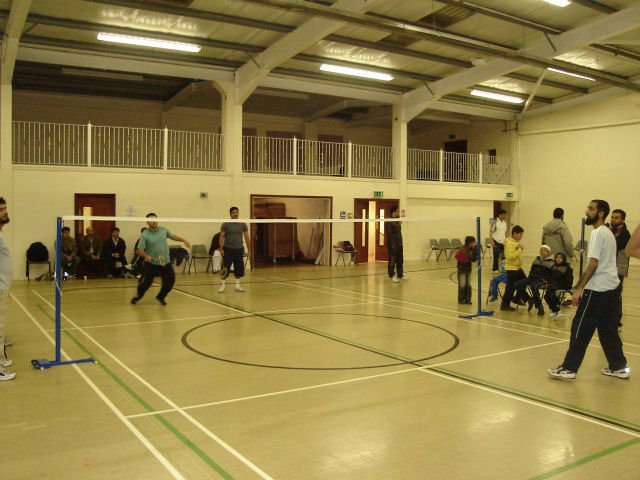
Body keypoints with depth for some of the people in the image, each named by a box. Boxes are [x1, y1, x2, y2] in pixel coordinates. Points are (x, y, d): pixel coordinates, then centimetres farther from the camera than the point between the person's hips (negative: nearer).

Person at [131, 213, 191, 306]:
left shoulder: (163, 230, 3)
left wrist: (184, 240, 14)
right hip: (151, 264, -4)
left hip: (166, 263, 4)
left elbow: (173, 236, 21)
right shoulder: (145, 235, -11)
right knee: (145, 283, -2)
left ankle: (161, 297, 28)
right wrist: (146, 256, -33)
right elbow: (139, 250, -16)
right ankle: (139, 296, 30)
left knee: (170, 280, 2)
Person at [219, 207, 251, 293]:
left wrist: (249, 250, 2)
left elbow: (247, 237, 6)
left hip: (239, 249, 3)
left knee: (239, 268, 4)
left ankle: (237, 285, 15)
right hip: (228, 249, -2)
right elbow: (221, 237, -2)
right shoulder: (225, 224, -3)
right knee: (225, 268, -3)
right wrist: (221, 249, -11)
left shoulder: (243, 224, 4)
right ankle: (223, 285, 8)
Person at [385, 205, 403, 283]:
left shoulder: (397, 221, 14)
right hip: (392, 244, -9)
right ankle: (392, 276, 6)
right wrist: (392, 244, -22)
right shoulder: (389, 222, -13)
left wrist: (400, 242, 15)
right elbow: (389, 234, -18)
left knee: (400, 260, 11)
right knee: (392, 260, -2)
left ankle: (400, 275, 19)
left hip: (399, 243, 9)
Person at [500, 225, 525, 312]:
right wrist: (519, 250, -24)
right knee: (511, 287, -6)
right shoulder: (509, 243, -19)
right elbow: (510, 256, -30)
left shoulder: (516, 242, 10)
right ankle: (504, 304, 2)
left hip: (518, 267, 10)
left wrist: (520, 249, 3)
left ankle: (517, 298, 33)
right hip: (511, 268, -10)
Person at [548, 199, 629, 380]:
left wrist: (579, 289, -19)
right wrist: (583, 286, 19)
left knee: (580, 328, -4)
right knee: (608, 330, 15)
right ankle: (619, 367, 20)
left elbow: (593, 264, -19)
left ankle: (569, 368, 1)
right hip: (612, 287, 9)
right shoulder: (608, 233, 16)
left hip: (597, 289, -9)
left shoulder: (598, 233, -12)